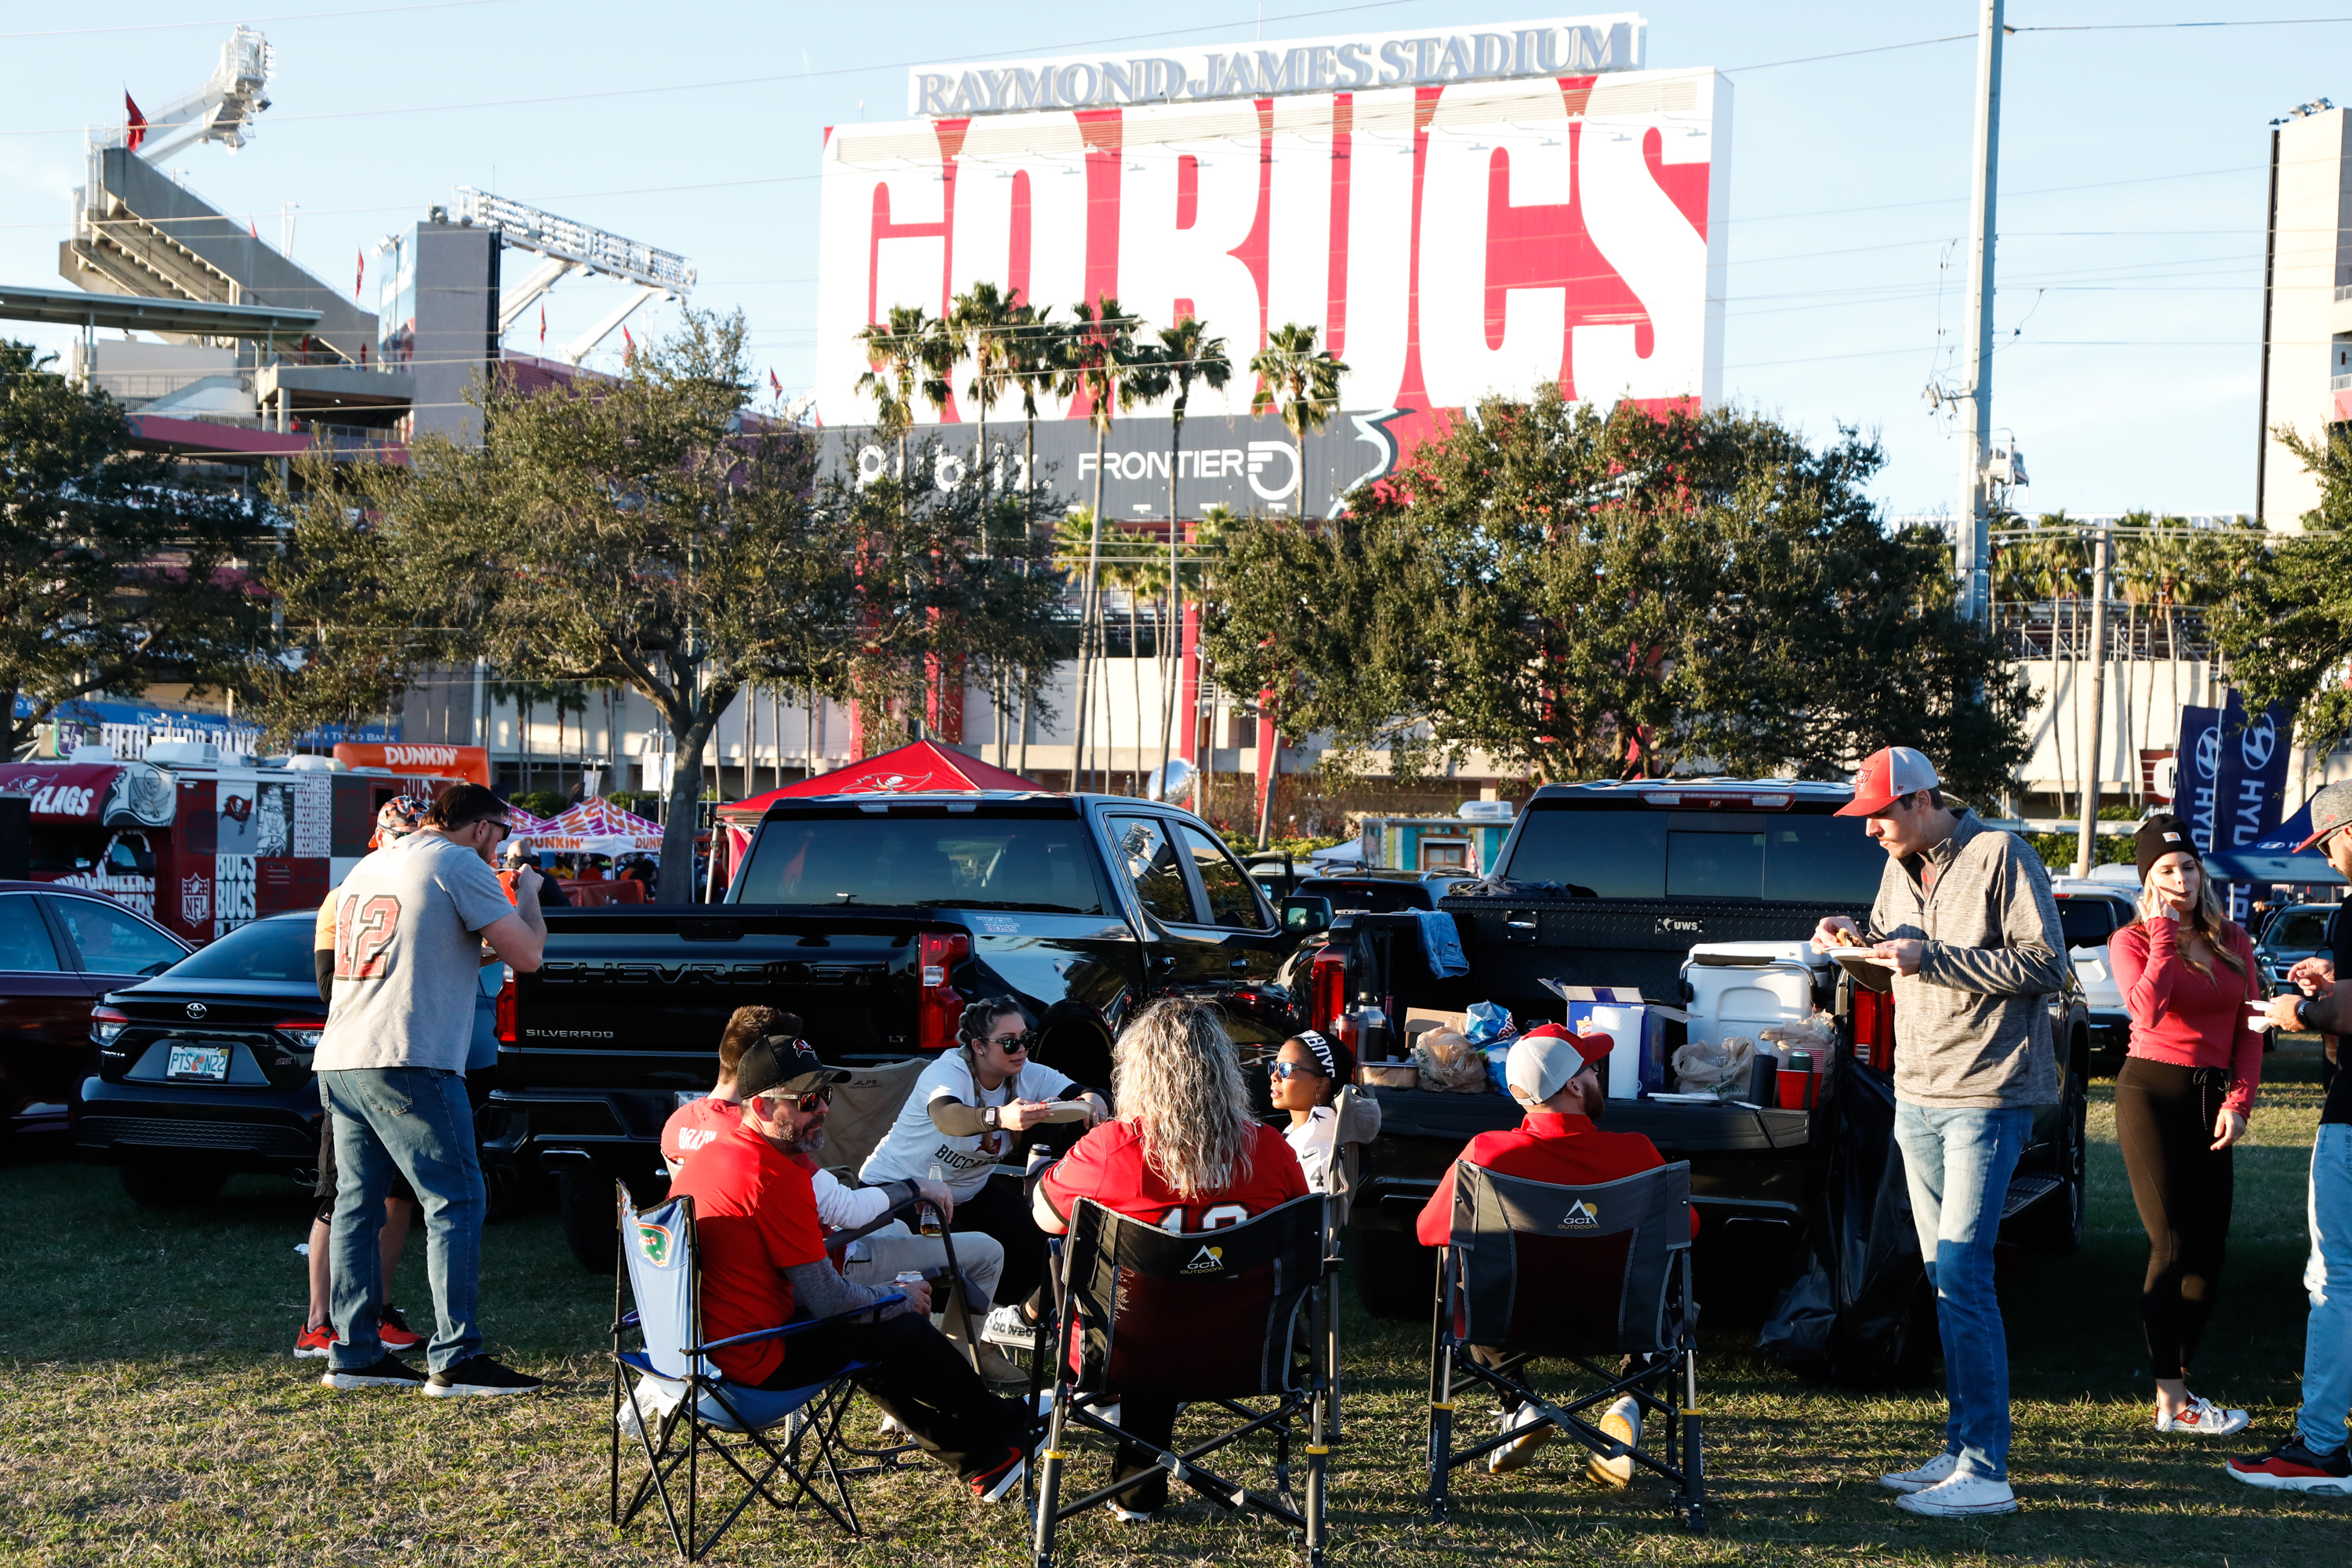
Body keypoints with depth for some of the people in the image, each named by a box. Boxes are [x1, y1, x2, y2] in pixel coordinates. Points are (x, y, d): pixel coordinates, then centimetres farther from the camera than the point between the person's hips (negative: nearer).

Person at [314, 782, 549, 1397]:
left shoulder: (367, 868, 21)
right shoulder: (459, 864, -4)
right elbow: (528, 954, -5)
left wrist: (473, 956, 31)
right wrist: (528, 895, 13)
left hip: (340, 1060, 8)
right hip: (407, 1061, -8)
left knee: (357, 1203, 11)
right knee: (455, 1202, -4)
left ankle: (353, 1353, 12)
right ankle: (455, 1360, -8)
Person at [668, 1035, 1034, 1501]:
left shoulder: (709, 1153, 9)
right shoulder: (777, 1177, -22)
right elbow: (829, 1300, -17)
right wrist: (902, 1298, 4)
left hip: (701, 1342, 10)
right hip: (753, 1364, -10)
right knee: (905, 1333, 5)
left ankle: (984, 1463, 32)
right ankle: (1002, 1435, 28)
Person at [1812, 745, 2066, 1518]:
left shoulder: (2000, 857, -10)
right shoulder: (1899, 870, 13)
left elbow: (2045, 965, -16)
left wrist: (1932, 958, -19)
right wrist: (1855, 939, 1)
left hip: (1987, 1094, -8)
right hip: (1918, 1095, 8)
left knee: (1961, 1274, -13)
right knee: (1946, 1277, 10)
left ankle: (1985, 1475, -11)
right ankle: (1960, 1451, 17)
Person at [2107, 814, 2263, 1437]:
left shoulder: (2233, 942, 11)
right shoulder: (2132, 940, -2)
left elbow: (2249, 1030, 9)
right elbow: (2147, 1010, -20)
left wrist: (2239, 1100, -4)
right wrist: (2164, 934, -14)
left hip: (2210, 1099, 5)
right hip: (2152, 1092, -5)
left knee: (2210, 1248, 3)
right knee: (2174, 1245, -9)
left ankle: (2177, 1379, 14)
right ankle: (2171, 1402, -8)